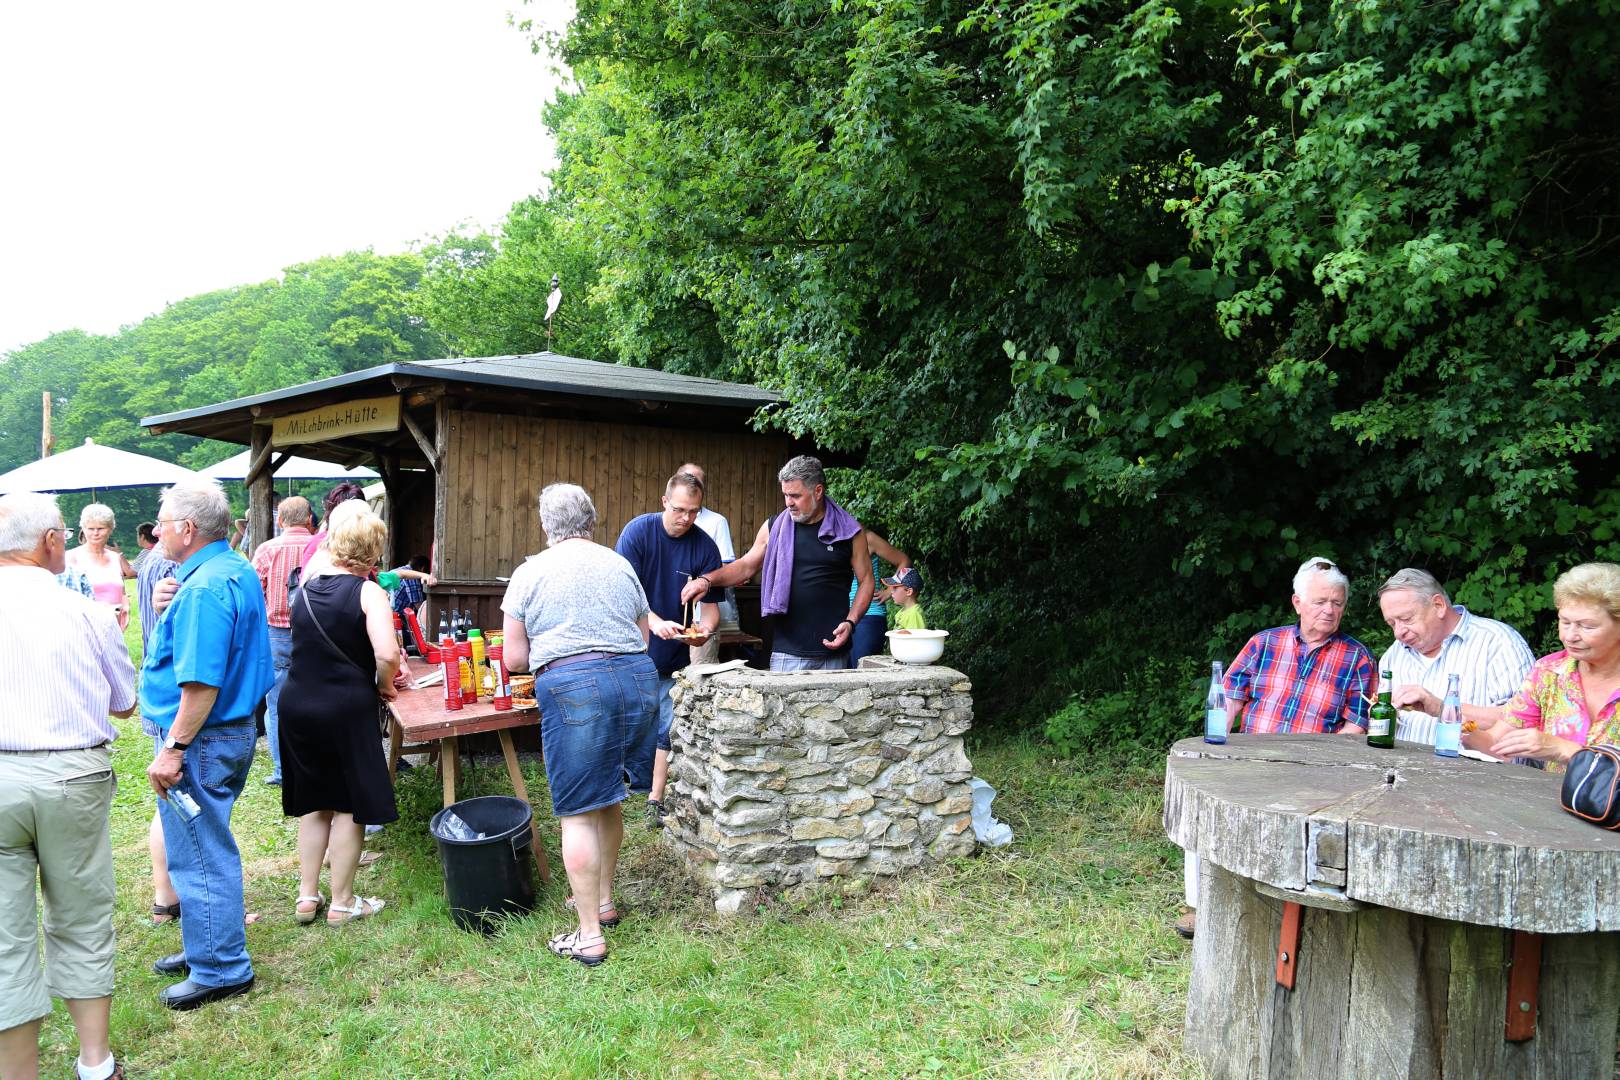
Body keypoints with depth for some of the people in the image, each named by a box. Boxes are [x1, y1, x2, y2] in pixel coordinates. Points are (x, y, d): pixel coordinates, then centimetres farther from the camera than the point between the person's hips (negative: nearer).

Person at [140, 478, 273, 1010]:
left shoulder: (203, 590, -23)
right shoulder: (240, 571, 9)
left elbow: (202, 685, -27)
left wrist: (172, 749, -23)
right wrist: (172, 608, 11)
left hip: (201, 740, -10)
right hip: (236, 729, 10)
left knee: (200, 856, 2)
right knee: (207, 849, 21)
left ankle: (220, 970, 13)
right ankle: (208, 947, 34)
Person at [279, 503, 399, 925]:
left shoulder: (310, 577, 3)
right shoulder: (369, 593, -13)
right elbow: (387, 655, -23)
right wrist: (384, 685, -6)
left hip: (297, 702, 6)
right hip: (347, 708, -6)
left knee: (313, 804, 18)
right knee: (350, 806, 7)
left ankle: (307, 897, 25)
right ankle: (342, 903, 16)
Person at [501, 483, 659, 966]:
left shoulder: (529, 573, 4)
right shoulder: (620, 565, 14)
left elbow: (515, 658, 3)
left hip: (573, 686, -5)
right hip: (638, 679, 5)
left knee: (579, 812, 2)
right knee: (608, 799, 20)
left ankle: (589, 935, 6)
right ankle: (604, 900, 34)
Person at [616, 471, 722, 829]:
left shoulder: (705, 546, -5)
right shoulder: (638, 531, -12)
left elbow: (710, 602, -2)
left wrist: (704, 629, -25)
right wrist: (655, 622, -35)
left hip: (673, 657, 3)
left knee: (667, 732, 4)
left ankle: (655, 803, 14)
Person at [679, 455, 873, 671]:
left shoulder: (849, 531, 0)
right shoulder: (775, 527, 6)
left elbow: (866, 580, 5)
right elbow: (747, 566, 14)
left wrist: (850, 622, -7)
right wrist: (707, 580, -1)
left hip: (833, 650, -1)